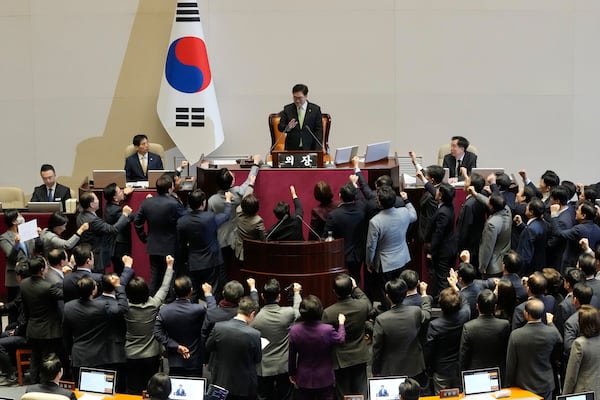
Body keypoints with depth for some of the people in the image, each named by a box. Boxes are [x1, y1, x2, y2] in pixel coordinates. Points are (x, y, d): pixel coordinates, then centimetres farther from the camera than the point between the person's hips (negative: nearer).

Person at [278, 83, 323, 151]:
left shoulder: (315, 109, 3)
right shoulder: (287, 109, 6)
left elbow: (319, 130, 2)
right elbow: (280, 127, 5)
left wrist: (317, 150, -7)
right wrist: (288, 127, -19)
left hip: (309, 148, -1)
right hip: (291, 148, 1)